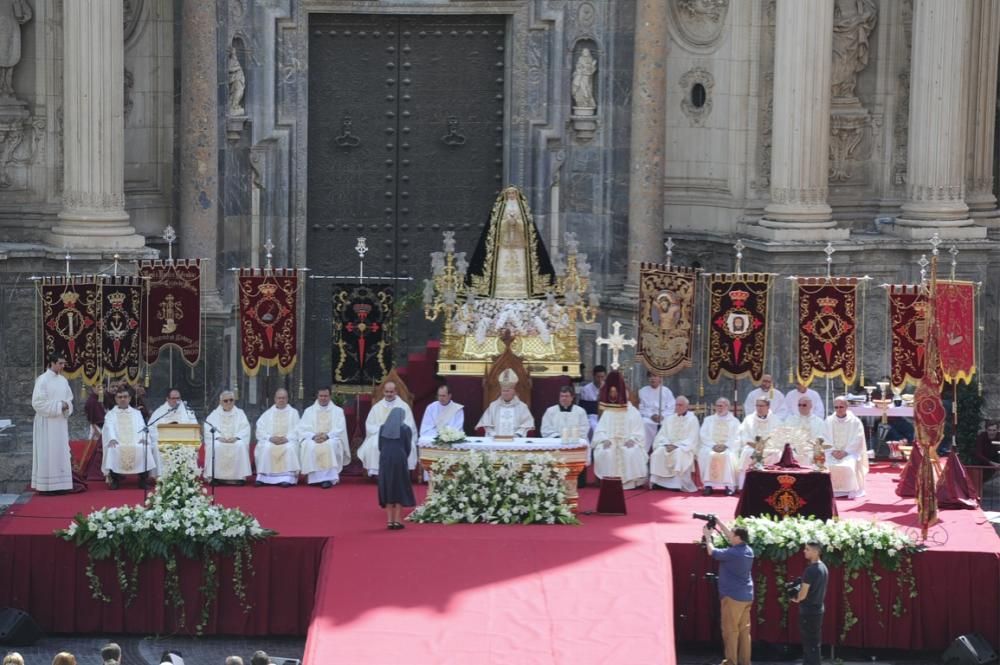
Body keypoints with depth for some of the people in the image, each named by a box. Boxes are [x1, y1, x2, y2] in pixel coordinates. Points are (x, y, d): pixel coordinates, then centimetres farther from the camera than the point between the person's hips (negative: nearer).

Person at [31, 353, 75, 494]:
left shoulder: (63, 380, 10)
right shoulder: (42, 380, -11)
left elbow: (69, 399, 16)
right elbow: (38, 403, -16)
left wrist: (66, 405, -7)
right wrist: (57, 406, -17)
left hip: (60, 422, 7)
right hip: (47, 423, -7)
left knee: (61, 452, 6)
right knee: (47, 453, -6)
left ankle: (60, 484, 9)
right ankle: (46, 485, -4)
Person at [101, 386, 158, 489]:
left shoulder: (136, 413, 24)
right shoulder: (111, 414, 19)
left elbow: (142, 427, 9)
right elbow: (109, 428, 0)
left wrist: (143, 438, -14)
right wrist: (112, 439, -22)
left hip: (136, 443, 1)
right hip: (117, 444, -1)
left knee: (145, 448, -31)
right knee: (112, 449, -35)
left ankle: (143, 480, -22)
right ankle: (114, 480, -25)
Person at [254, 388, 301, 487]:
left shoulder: (293, 413, 14)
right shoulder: (267, 414, 16)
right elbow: (260, 430, 6)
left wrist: (287, 438, -15)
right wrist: (270, 438, -13)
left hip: (288, 441, -1)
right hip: (270, 441, 1)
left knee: (290, 448, -34)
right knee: (265, 448, -32)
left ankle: (287, 478, -39)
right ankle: (262, 477, -32)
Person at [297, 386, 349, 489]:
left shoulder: (338, 411, 13)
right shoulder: (309, 411, 15)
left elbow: (340, 429, 1)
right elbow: (303, 429, 5)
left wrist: (327, 436, -17)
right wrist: (313, 436, -15)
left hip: (332, 439, -1)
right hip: (312, 439, 1)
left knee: (331, 445, -37)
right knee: (309, 446, -34)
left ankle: (328, 478, -41)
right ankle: (314, 477, -33)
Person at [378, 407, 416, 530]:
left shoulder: (383, 428, 7)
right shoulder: (405, 429, -1)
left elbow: (380, 446, 7)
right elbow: (408, 447, 2)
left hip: (385, 460, 3)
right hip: (400, 460, -3)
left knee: (387, 489, 9)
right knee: (400, 489, 5)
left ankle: (389, 520, 5)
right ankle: (397, 520, 0)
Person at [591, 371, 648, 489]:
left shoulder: (633, 412, 5)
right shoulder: (607, 412, 11)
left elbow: (639, 432, 0)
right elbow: (600, 430, 4)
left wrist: (631, 440, -18)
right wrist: (604, 440, -15)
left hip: (628, 443, -1)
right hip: (610, 443, 1)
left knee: (632, 453, -30)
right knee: (603, 452, -27)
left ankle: (630, 481, -21)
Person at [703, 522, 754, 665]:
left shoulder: (732, 553, -17)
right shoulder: (748, 550, 7)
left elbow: (712, 551, -4)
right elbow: (730, 537, 21)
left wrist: (708, 536, 12)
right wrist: (719, 523, 24)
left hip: (733, 597, -8)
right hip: (746, 597, 8)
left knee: (730, 630, -3)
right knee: (744, 630, 8)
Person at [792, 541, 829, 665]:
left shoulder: (811, 570, -22)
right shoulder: (823, 568, 8)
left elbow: (803, 593, -20)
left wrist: (797, 599, 0)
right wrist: (800, 597, 11)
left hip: (809, 610, -9)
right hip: (818, 608, 9)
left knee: (810, 643, -3)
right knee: (814, 642, 15)